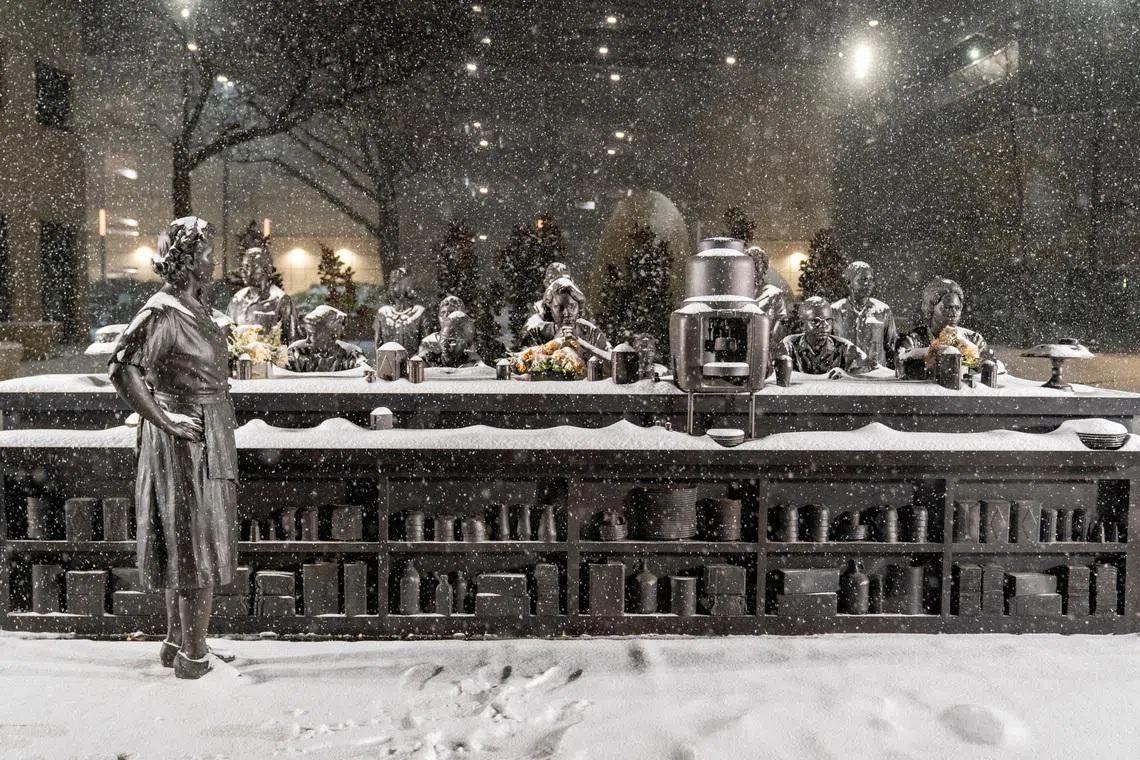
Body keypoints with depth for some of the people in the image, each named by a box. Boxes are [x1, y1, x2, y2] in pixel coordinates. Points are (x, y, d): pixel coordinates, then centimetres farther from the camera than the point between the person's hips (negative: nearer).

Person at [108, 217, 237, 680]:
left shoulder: (196, 307, 10)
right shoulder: (163, 311, -18)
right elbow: (122, 368, -27)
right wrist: (165, 421, -23)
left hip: (209, 436, 9)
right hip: (187, 439, -9)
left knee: (184, 545, 17)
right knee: (197, 544, -2)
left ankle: (177, 642, 30)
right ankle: (193, 655, 9)